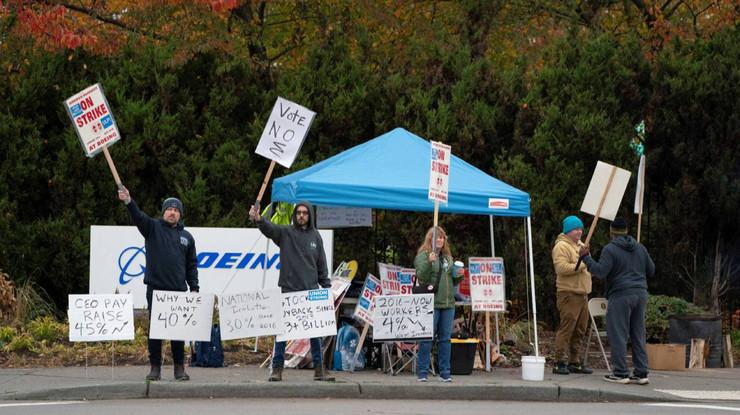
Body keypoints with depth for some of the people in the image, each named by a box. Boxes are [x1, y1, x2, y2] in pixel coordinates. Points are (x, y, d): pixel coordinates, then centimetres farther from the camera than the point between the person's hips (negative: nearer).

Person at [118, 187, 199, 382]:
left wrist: (194, 288, 6)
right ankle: (155, 367, 6)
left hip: (178, 290, 2)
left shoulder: (187, 237, 14)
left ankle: (179, 368, 10)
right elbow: (138, 217, -13)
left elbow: (192, 265, 14)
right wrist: (129, 202, -32)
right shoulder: (153, 227, 6)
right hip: (155, 289, -2)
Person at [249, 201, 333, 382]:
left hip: (311, 292, 2)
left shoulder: (315, 236, 10)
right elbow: (270, 228, -19)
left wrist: (327, 286, 7)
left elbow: (321, 265, 14)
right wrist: (258, 219, -40)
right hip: (288, 290, -2)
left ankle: (319, 369, 11)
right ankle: (276, 369, 5)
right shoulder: (286, 232, 1)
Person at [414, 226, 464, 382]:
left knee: (445, 339, 7)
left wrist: (459, 276, 4)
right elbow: (421, 277, -14)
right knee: (427, 339, -4)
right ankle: (422, 373, 1)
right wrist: (429, 262, -26)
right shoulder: (423, 256, -1)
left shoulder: (447, 257, 18)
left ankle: (445, 373, 12)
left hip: (448, 303, 6)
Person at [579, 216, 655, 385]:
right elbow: (651, 271, 18)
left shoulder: (610, 249, -6)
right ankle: (641, 373, 8)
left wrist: (586, 257, -5)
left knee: (618, 335, -2)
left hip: (621, 296, -6)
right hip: (640, 295, 6)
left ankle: (621, 373, -3)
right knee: (638, 336, 10)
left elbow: (600, 271, -15)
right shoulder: (640, 248, 14)